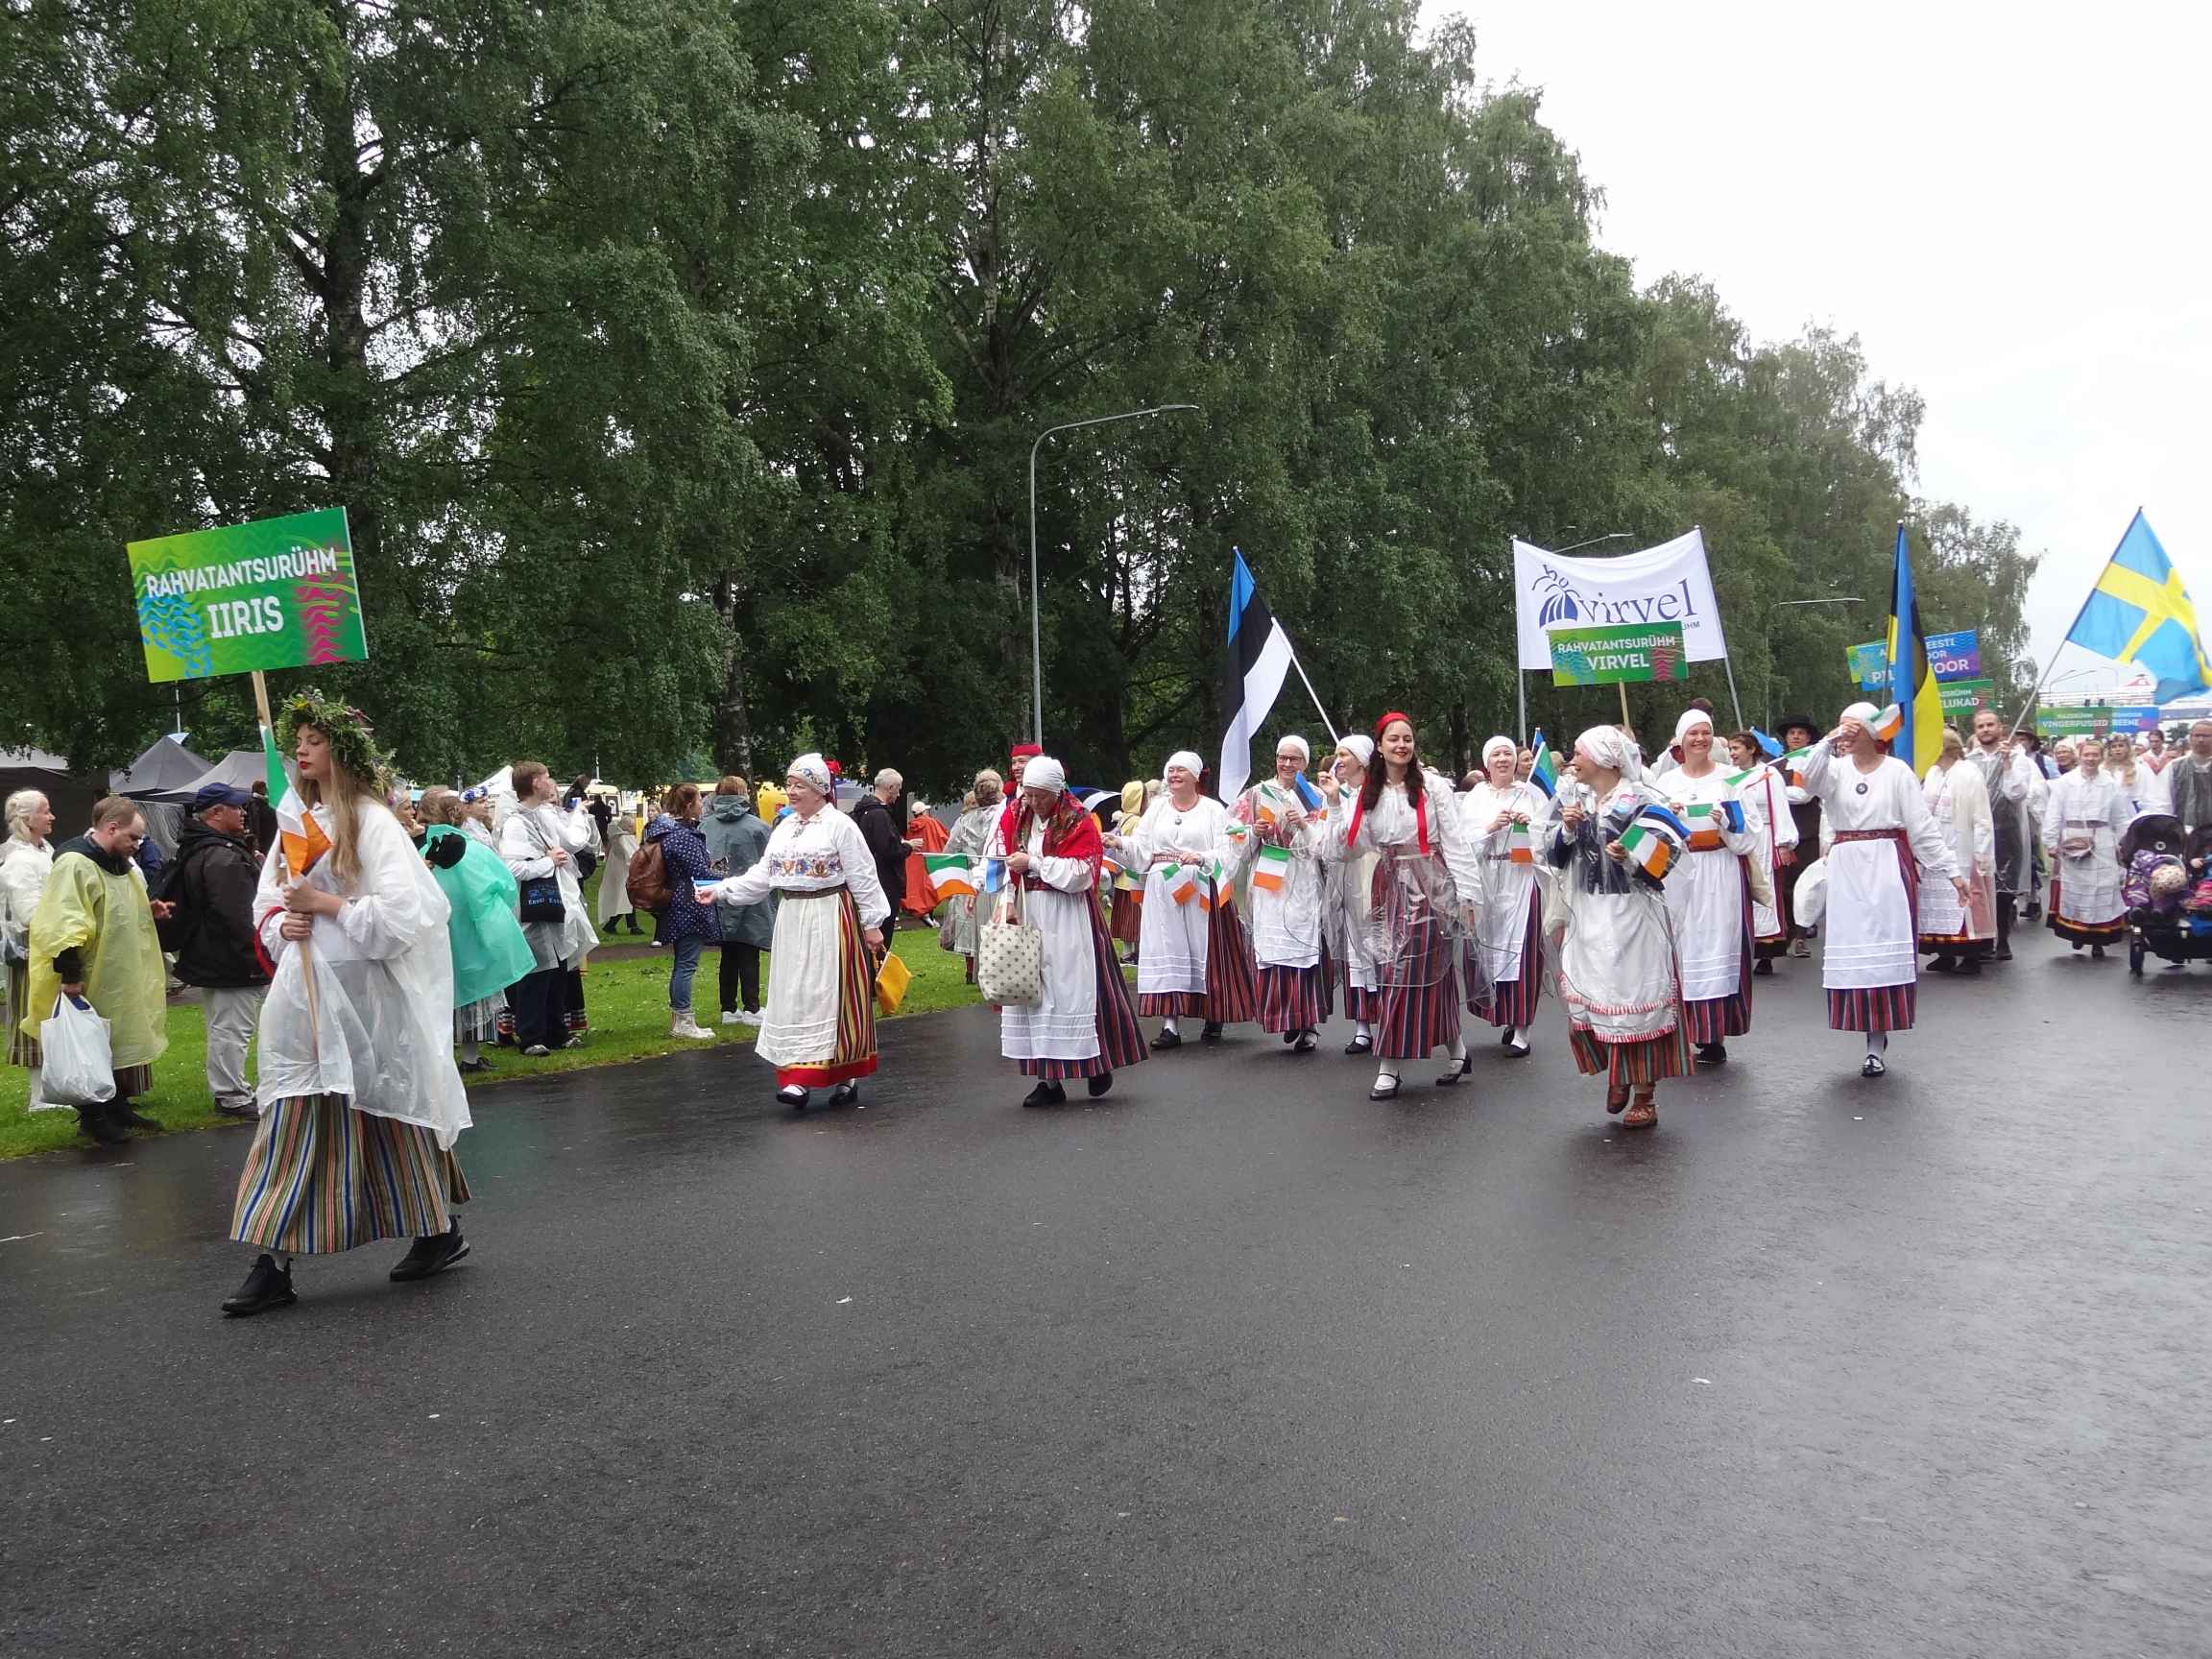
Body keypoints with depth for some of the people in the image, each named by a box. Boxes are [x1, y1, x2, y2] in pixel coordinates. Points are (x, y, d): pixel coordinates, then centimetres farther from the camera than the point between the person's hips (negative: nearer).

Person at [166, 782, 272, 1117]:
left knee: (223, 1028, 19)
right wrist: (256, 956, -20)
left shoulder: (196, 851, 14)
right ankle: (232, 1097, 1)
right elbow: (236, 916, -25)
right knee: (232, 1030, -4)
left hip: (207, 958, 11)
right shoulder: (223, 857, -22)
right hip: (232, 962, -11)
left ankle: (229, 1087, 29)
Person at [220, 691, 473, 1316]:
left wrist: (324, 903, -15)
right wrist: (282, 923, -3)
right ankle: (275, 1261, 8)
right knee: (294, 1120, 5)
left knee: (383, 1110, 3)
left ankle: (439, 1232, 19)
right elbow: (266, 902, 18)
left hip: (361, 993, -6)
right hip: (304, 994, 7)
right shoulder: (297, 821, 12)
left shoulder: (371, 820, -9)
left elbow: (402, 910, -17)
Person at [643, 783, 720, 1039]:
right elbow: (701, 874, -20)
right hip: (691, 908, -10)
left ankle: (678, 1020, 21)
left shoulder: (665, 830, 11)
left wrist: (710, 864, 17)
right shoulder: (684, 835, -19)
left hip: (675, 908, 10)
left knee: (681, 963, 15)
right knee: (687, 963, -4)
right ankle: (683, 1021, 0)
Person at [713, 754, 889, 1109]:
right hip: (792, 921, 7)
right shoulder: (784, 827, 12)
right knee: (792, 998, 5)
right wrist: (721, 892, 3)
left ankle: (846, 1077, 1)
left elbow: (863, 879, -9)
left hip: (831, 920, -7)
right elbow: (763, 875, 11)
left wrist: (872, 923, -10)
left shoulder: (840, 826, -8)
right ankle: (799, 1078, 10)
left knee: (825, 997, -6)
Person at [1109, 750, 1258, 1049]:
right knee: (1166, 953, -2)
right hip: (1163, 892, 3)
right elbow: (1141, 845, 4)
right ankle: (1170, 1024, -1)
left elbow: (1228, 851, -5)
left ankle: (1213, 1017, 16)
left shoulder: (1213, 809, 3)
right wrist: (1120, 843, -15)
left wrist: (1202, 857, -21)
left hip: (1201, 892, -2)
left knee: (1206, 951, 1)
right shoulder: (1157, 808, 12)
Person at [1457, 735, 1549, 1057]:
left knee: (1522, 951, -5)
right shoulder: (1473, 798, 10)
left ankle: (1521, 1028, -1)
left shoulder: (1532, 794, 6)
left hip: (1522, 881, -2)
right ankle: (1506, 1018, 19)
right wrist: (1491, 827, -13)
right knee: (1490, 949, 3)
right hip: (1486, 883, 2)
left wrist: (1529, 824, -13)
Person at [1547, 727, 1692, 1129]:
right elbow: (1554, 855, 9)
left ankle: (1644, 1094, 8)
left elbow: (1663, 858, -12)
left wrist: (1629, 858, -29)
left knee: (1633, 997, -2)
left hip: (1630, 918, -6)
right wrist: (1567, 829, -9)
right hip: (1586, 918, 6)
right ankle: (1616, 1074, 28)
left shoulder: (1639, 800, -8)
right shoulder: (1575, 798, 11)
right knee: (1587, 999, 7)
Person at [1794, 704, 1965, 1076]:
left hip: (1888, 868, -3)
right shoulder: (1837, 770, 7)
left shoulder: (1897, 772, 0)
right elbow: (1808, 779, -15)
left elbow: (1923, 826, -1)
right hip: (1847, 870, 3)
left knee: (1885, 951, -2)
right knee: (1852, 952, 1)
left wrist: (1951, 871, -5)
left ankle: (1878, 1043, 3)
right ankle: (1875, 1042, 11)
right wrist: (1830, 742, -19)